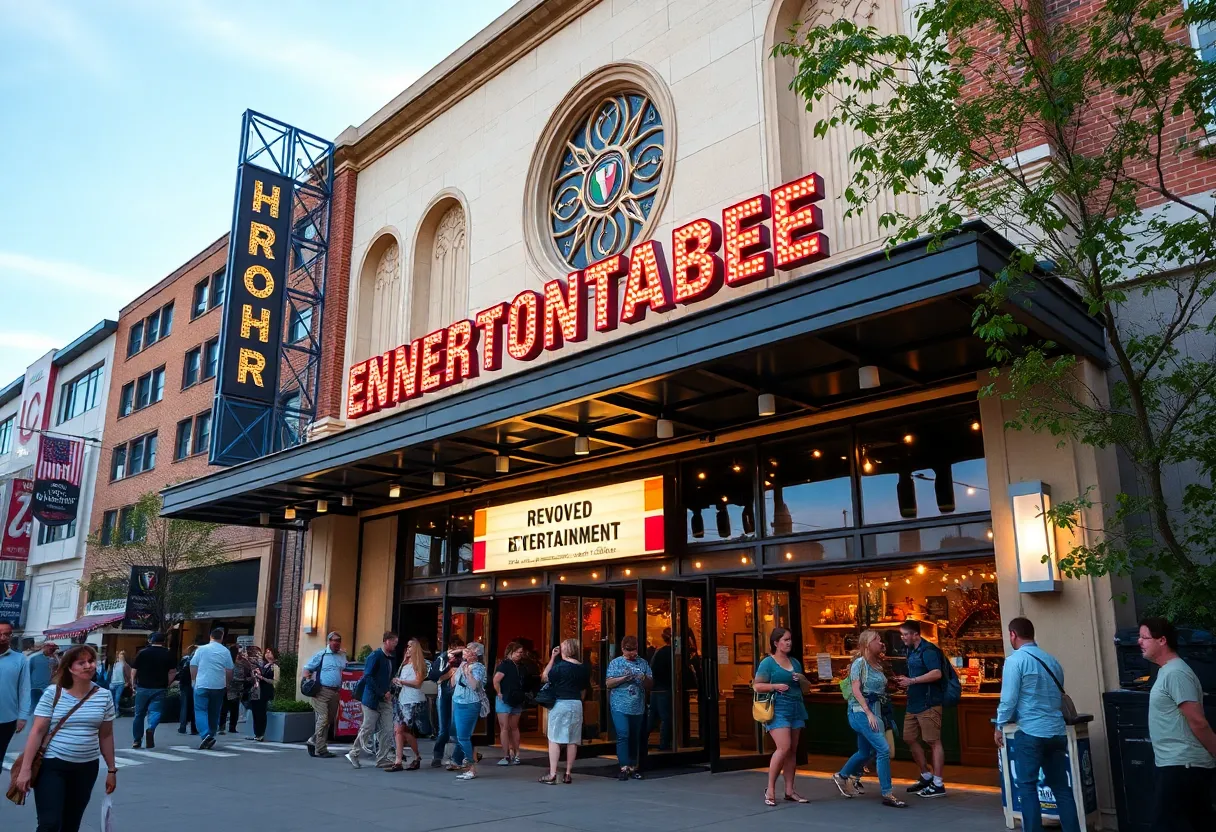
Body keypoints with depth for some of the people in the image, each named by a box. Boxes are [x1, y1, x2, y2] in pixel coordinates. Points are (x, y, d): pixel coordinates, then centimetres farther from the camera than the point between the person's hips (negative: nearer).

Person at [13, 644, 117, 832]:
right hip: (52, 765, -3)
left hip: (87, 768, 3)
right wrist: (25, 768, -11)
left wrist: (111, 769, 9)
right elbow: (37, 731, -7)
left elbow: (106, 736, 7)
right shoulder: (53, 693, -8)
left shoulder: (104, 696, 0)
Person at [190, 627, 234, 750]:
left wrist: (194, 681, 15)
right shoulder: (225, 651, 3)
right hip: (219, 686, 2)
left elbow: (193, 667, 0)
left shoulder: (201, 649, -1)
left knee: (200, 711, 0)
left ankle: (206, 735, -19)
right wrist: (227, 684, 18)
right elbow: (229, 671, 4)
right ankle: (211, 737, 18)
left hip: (202, 685, -2)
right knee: (214, 713, 13)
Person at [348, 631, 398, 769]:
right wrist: (382, 693, -18)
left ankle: (382, 759, 10)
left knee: (387, 730, 1)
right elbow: (368, 677, -17)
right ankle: (353, 753, 23)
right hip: (373, 699, -6)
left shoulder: (391, 658, 11)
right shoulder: (375, 655, -12)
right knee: (368, 728, 3)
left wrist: (391, 692, 2)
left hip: (386, 699, 6)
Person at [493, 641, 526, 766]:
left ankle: (515, 754, 13)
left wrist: (521, 697, 10)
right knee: (504, 728, -1)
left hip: (516, 701, 7)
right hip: (505, 700, -7)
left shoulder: (519, 667, 10)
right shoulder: (504, 664, -12)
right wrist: (500, 694, -18)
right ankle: (506, 756, 2)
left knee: (514, 728, 10)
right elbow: (496, 680, -23)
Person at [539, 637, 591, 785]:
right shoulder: (584, 669, 5)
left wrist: (552, 658, -2)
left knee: (554, 739, -1)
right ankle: (567, 774, 11)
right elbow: (583, 690, 12)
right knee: (572, 741, 8)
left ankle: (552, 774, -4)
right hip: (577, 705, 5)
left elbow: (545, 676, -4)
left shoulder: (560, 666, -13)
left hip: (560, 704, -5)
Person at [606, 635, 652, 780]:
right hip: (620, 707, -3)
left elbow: (651, 683, 13)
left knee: (635, 738, 8)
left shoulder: (642, 663, 11)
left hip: (638, 707, 3)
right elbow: (608, 683, -3)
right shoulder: (615, 663, 3)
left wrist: (645, 678, -10)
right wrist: (623, 678, -17)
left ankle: (633, 767, 18)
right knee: (623, 735, -14)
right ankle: (624, 767, -8)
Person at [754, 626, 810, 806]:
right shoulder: (768, 662, -2)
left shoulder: (795, 662, 17)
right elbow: (757, 686, -6)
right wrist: (776, 686, -18)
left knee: (793, 750, 6)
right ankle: (770, 790, -4)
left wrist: (802, 679, 3)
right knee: (783, 747, -16)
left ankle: (789, 791, 13)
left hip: (796, 708, 7)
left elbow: (806, 687, 25)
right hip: (778, 708, -7)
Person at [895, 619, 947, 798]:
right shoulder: (912, 651, 14)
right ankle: (926, 776, 27)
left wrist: (912, 681, -23)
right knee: (910, 739, 14)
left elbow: (936, 673, -26)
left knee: (933, 741, -3)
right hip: (913, 703, 10)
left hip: (928, 704, -10)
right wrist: (905, 681, 8)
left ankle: (938, 785, 3)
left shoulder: (927, 650, -14)